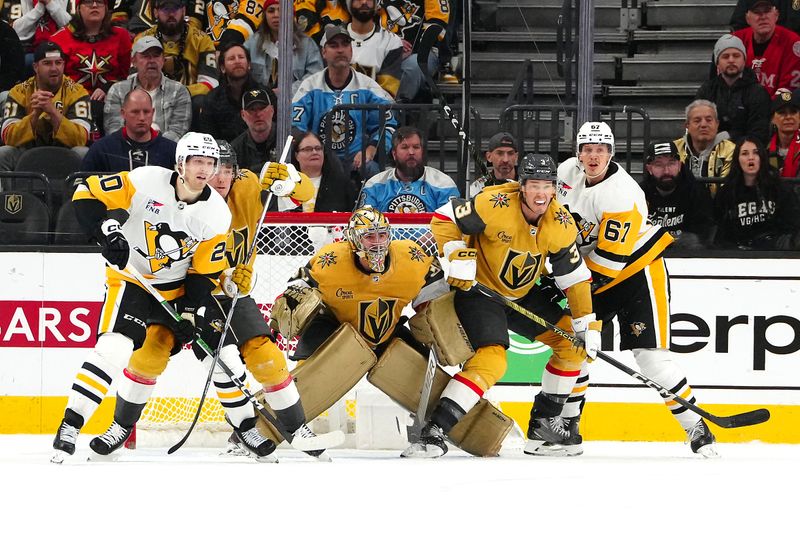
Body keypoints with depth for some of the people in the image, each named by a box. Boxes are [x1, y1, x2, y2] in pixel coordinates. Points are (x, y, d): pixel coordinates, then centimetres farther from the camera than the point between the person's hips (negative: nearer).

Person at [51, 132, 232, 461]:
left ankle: (123, 425, 27)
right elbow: (87, 195, -17)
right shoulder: (147, 181, -20)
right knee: (114, 346, -21)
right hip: (130, 278, -4)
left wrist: (189, 314, -12)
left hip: (175, 287, 4)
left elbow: (205, 272, -5)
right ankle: (70, 425, -24)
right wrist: (107, 232, -29)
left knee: (152, 357, 4)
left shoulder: (217, 214, -10)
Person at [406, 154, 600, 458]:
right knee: (492, 359, -26)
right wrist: (459, 258, -28)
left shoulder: (561, 224, -10)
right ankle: (434, 433, -28)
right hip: (478, 290, -7)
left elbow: (575, 277, -3)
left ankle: (544, 424, 15)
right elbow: (443, 219, -17)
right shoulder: (496, 205, -25)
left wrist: (588, 324, -6)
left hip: (524, 295, 7)